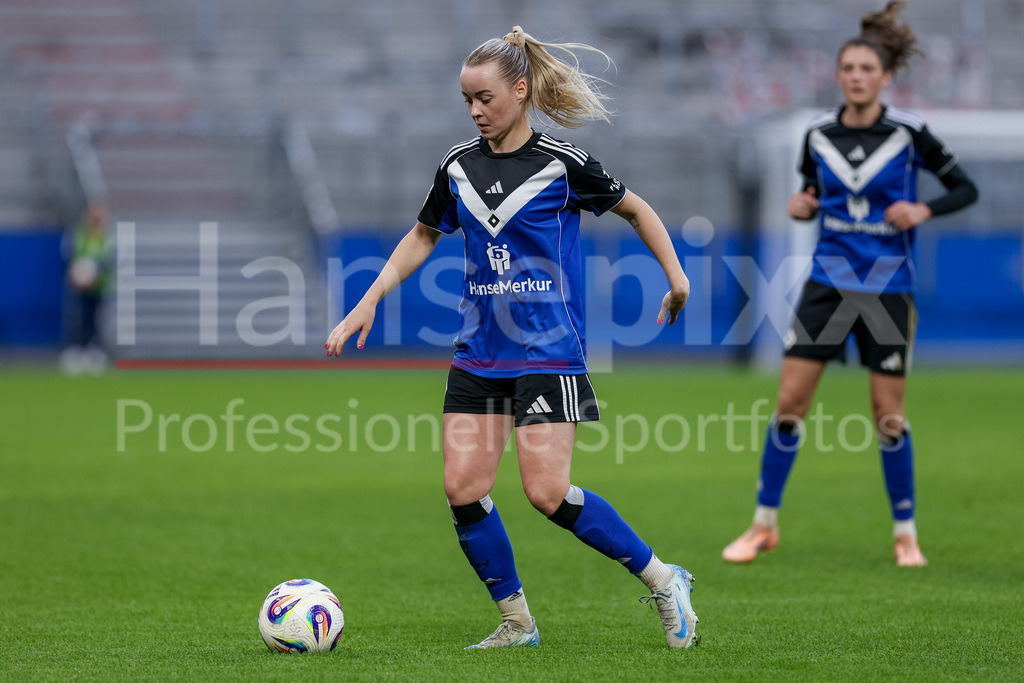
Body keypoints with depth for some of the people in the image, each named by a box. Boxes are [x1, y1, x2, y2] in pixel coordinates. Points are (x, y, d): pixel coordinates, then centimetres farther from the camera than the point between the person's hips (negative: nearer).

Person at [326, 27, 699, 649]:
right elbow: (423, 237, 20)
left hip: (548, 353, -5)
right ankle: (517, 621, 11)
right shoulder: (459, 165, 6)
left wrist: (676, 277, 0)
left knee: (547, 492, -14)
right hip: (479, 352, 6)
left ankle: (663, 581, 2)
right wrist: (368, 304, 13)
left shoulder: (561, 164, -7)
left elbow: (635, 209, 6)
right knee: (463, 488, -4)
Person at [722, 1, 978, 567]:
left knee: (889, 414, 0)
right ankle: (764, 525, 10)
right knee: (789, 400, -2)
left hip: (888, 288, -3)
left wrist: (923, 210, -17)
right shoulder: (818, 134, 2)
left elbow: (965, 188, 0)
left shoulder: (908, 133, -7)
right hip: (829, 281, 3)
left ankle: (906, 532, 15)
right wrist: (801, 206, -6)